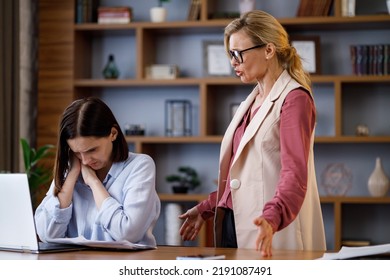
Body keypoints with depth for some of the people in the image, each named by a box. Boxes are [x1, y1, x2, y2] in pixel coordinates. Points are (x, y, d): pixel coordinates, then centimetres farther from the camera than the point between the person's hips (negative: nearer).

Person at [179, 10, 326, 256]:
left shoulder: (294, 98, -10)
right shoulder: (251, 102, 18)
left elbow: (295, 173, -22)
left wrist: (272, 218, -36)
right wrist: (207, 208, 21)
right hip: (234, 225, 8)